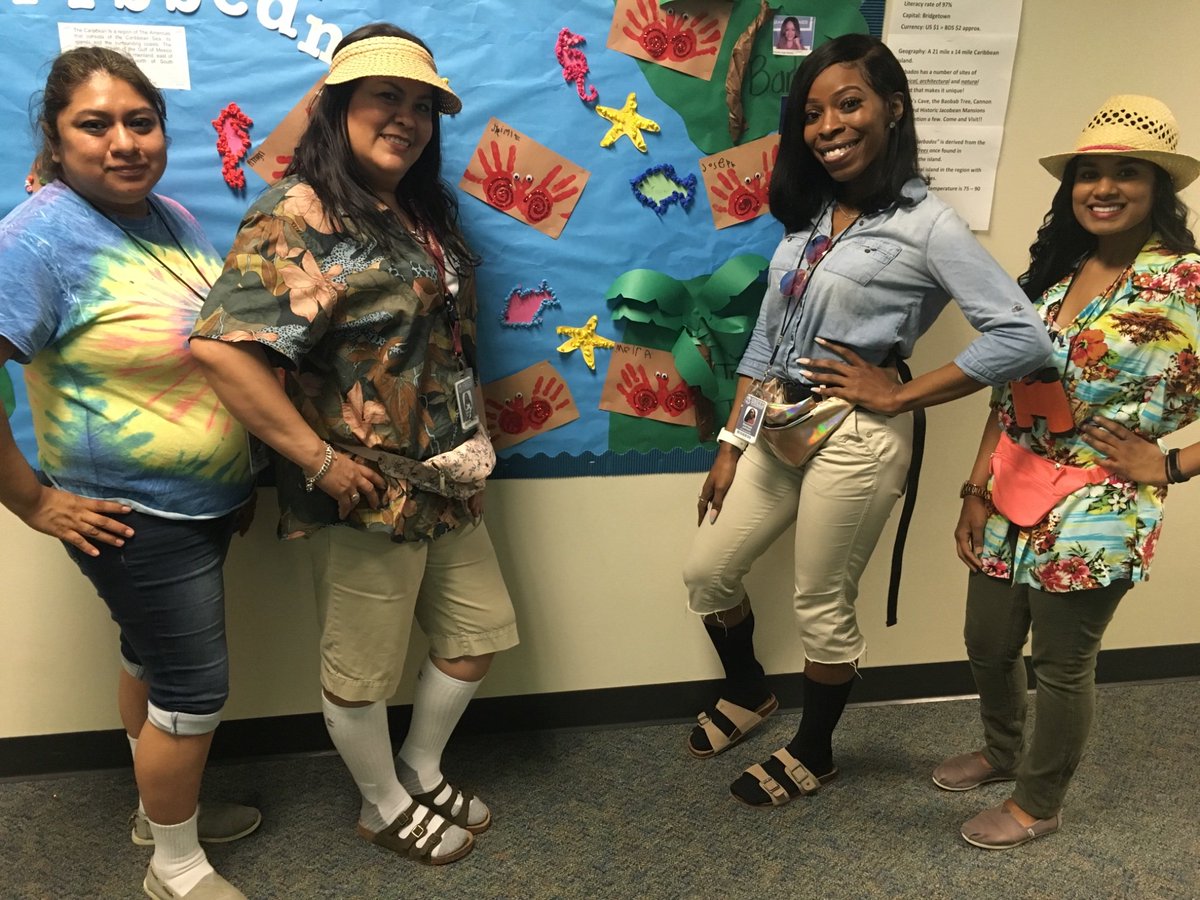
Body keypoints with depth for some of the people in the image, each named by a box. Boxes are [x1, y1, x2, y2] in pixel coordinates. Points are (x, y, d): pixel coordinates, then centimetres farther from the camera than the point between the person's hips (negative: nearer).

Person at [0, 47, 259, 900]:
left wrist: (240, 471, 12)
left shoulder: (173, 216, 4)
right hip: (137, 516, -8)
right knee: (194, 689, 4)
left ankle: (163, 805, 46)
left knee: (154, 659, 24)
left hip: (210, 500, 8)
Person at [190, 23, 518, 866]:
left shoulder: (424, 213, 10)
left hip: (446, 479, 9)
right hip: (365, 493, -8)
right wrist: (319, 460, -23)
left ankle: (422, 769, 43)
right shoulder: (298, 218, -16)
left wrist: (468, 441, 11)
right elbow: (221, 345, -26)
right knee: (362, 670, 12)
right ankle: (387, 804, 38)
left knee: (480, 632, 20)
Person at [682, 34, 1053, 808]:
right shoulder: (809, 215, 9)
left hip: (856, 442, -7)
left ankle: (813, 754, 34)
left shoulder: (926, 224, -11)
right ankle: (748, 693, 42)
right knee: (708, 573, 14)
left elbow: (1023, 338, -19)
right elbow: (766, 339, 10)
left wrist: (897, 396, -15)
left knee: (823, 608, 8)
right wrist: (731, 445, 8)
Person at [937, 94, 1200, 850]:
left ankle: (1039, 804, 35)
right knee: (989, 644, 19)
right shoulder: (1054, 269, 6)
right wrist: (977, 490, 3)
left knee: (1062, 665, 11)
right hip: (1014, 499, 6)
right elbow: (1009, 391, 7)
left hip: (1098, 512, -6)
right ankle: (1003, 752, 48)